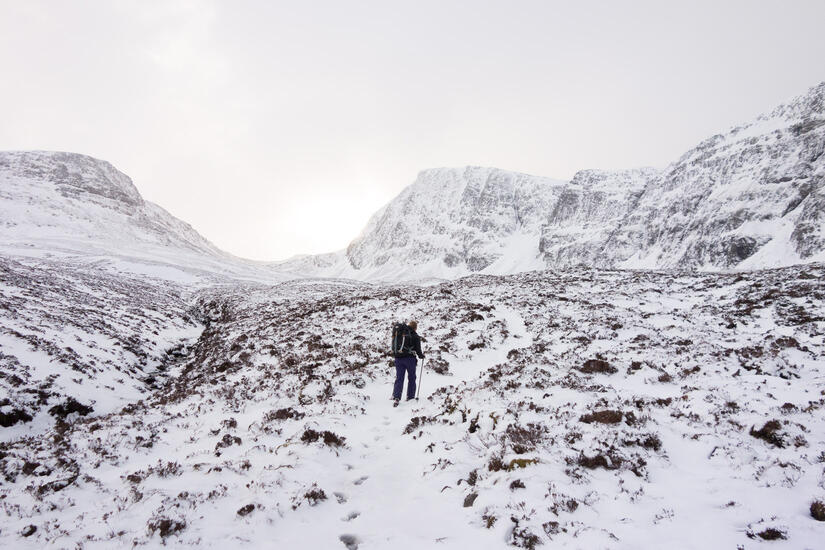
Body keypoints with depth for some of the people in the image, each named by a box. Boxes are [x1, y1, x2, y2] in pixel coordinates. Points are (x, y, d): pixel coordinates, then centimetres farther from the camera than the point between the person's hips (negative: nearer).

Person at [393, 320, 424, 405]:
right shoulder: (415, 336, -5)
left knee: (399, 378, 5)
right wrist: (421, 356, 11)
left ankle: (396, 397, -10)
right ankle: (410, 397, 16)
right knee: (411, 378, 13)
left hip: (398, 358, 3)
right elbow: (418, 349, -7)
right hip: (410, 358, -3)